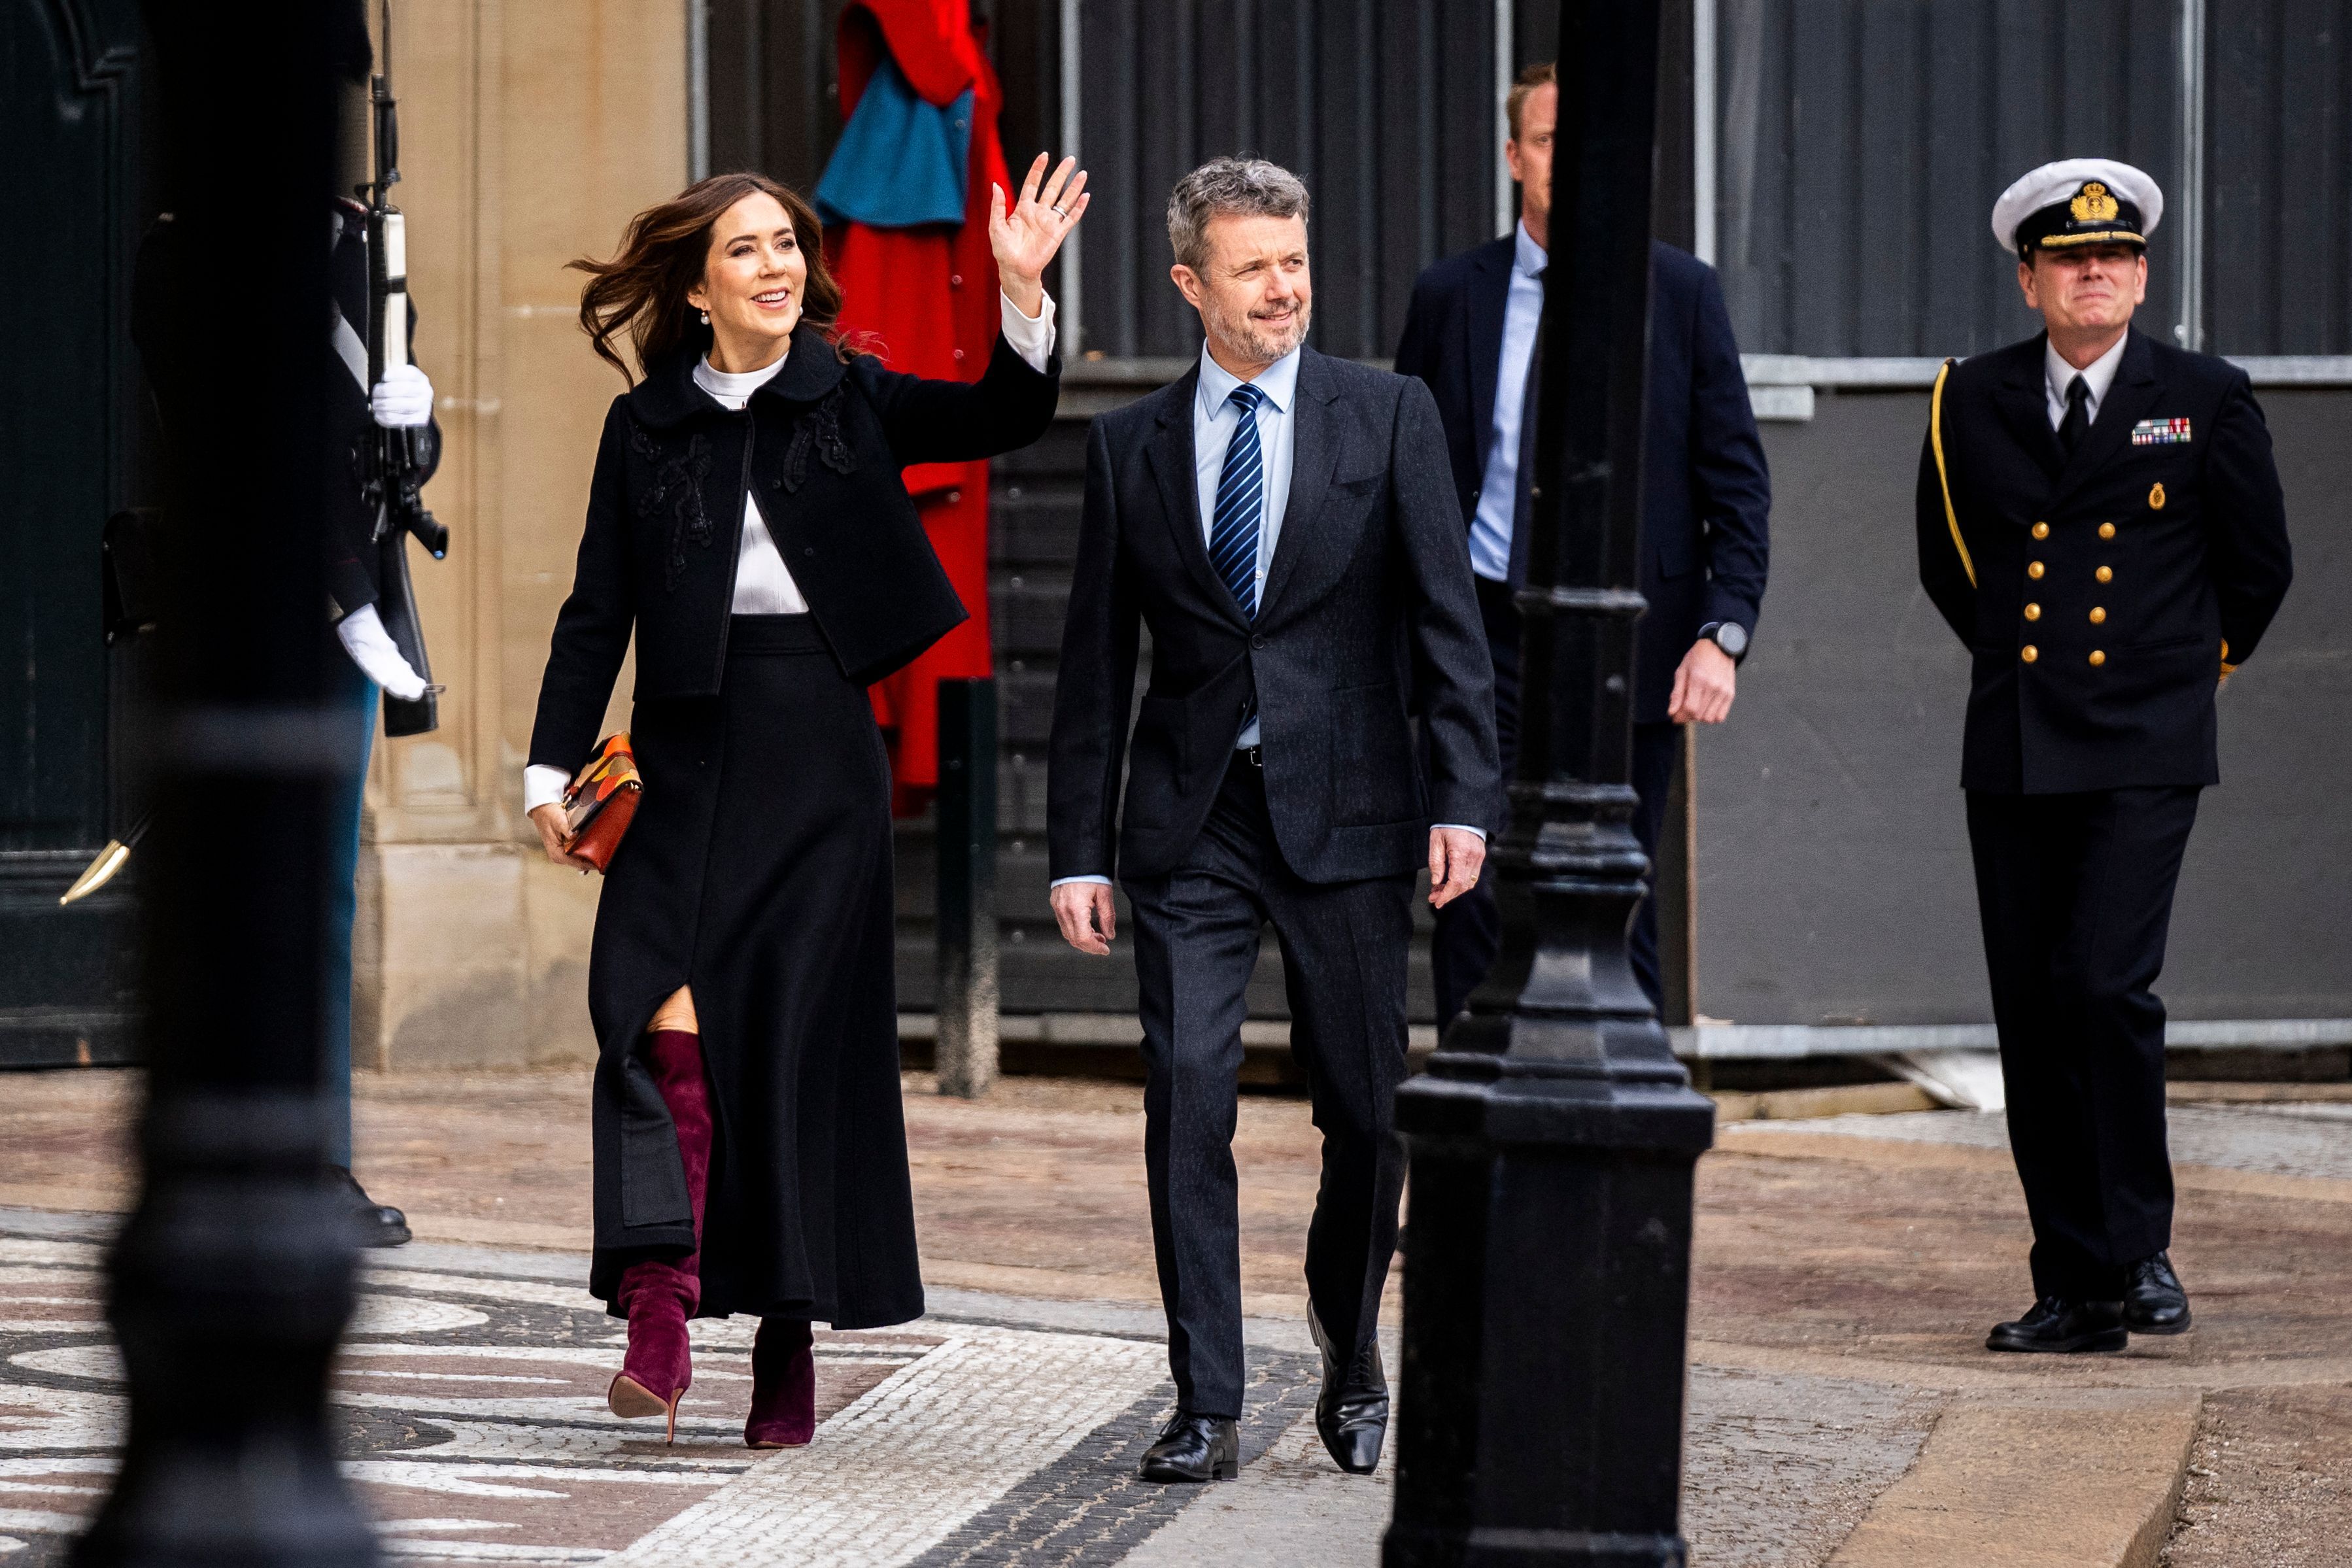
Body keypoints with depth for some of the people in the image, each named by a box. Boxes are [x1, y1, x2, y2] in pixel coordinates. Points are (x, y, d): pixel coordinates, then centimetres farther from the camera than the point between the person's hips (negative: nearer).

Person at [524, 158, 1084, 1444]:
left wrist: (1025, 298, -23)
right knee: (661, 1012, -17)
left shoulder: (852, 400, 5)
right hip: (688, 749, 0)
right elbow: (597, 610, 8)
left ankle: (789, 1338, 9)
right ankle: (660, 1307, -21)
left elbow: (1001, 421, -7)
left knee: (802, 1034, 1)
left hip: (817, 755, 0)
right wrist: (553, 766, 1)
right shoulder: (646, 425, 7)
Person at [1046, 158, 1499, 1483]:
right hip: (1191, 824, 1)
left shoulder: (1389, 417, 3)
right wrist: (1081, 851, 4)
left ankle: (1352, 1356, 29)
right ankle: (1207, 1407, -3)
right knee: (1188, 1101, -8)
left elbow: (1448, 618, 0)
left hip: (1345, 817, -1)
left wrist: (1466, 796, -10)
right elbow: (1096, 665, 9)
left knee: (1368, 1113, 5)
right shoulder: (1131, 446, 7)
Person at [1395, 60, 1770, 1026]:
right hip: (1486, 639, 1)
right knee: (1472, 913, -3)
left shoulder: (1681, 292, 2)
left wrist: (1723, 632, -9)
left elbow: (1736, 480, 2)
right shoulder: (1450, 297, 6)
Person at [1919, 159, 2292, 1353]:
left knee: (2106, 984, -18)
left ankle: (2141, 1247, -3)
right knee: (2032, 1017, 3)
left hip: (2143, 756, -3)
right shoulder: (1971, 403, 7)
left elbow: (2258, 565, 11)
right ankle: (2076, 1290, 8)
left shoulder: (2207, 399, 1)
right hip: (2012, 754, 3)